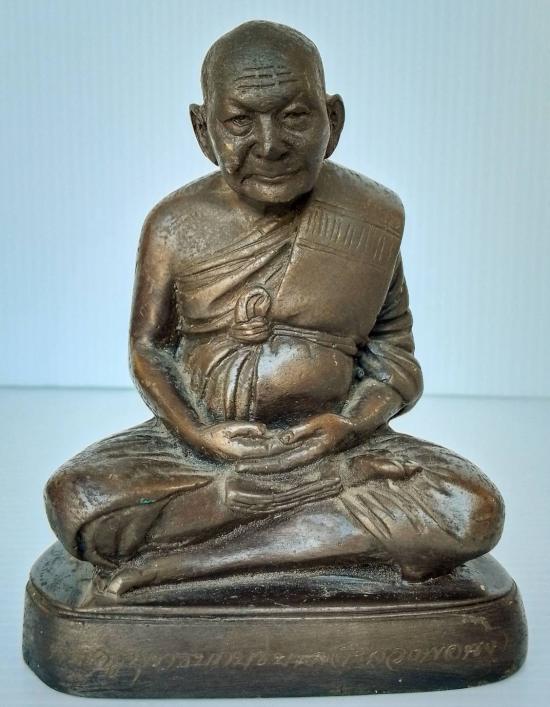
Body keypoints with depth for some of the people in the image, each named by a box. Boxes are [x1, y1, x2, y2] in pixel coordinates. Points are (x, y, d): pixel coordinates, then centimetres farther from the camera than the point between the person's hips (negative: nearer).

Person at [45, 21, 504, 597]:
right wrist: (198, 435, -13)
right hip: (201, 440, 1)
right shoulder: (174, 226, -2)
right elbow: (149, 347, 6)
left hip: (331, 440, 1)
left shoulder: (373, 218, -2)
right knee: (75, 502, -28)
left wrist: (349, 427, -16)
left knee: (472, 513, -26)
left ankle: (187, 559, -23)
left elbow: (392, 350, 4)